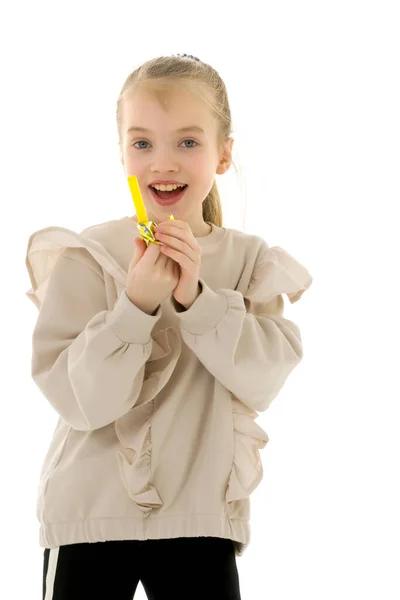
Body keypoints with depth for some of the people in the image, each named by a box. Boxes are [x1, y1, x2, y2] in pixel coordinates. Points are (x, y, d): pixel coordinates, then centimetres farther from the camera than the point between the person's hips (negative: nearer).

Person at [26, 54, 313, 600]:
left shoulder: (251, 261, 2)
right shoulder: (86, 256, -6)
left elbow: (264, 379, -11)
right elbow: (79, 400, -12)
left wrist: (196, 298, -22)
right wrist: (135, 305, -24)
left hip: (203, 515, 2)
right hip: (94, 513, -2)